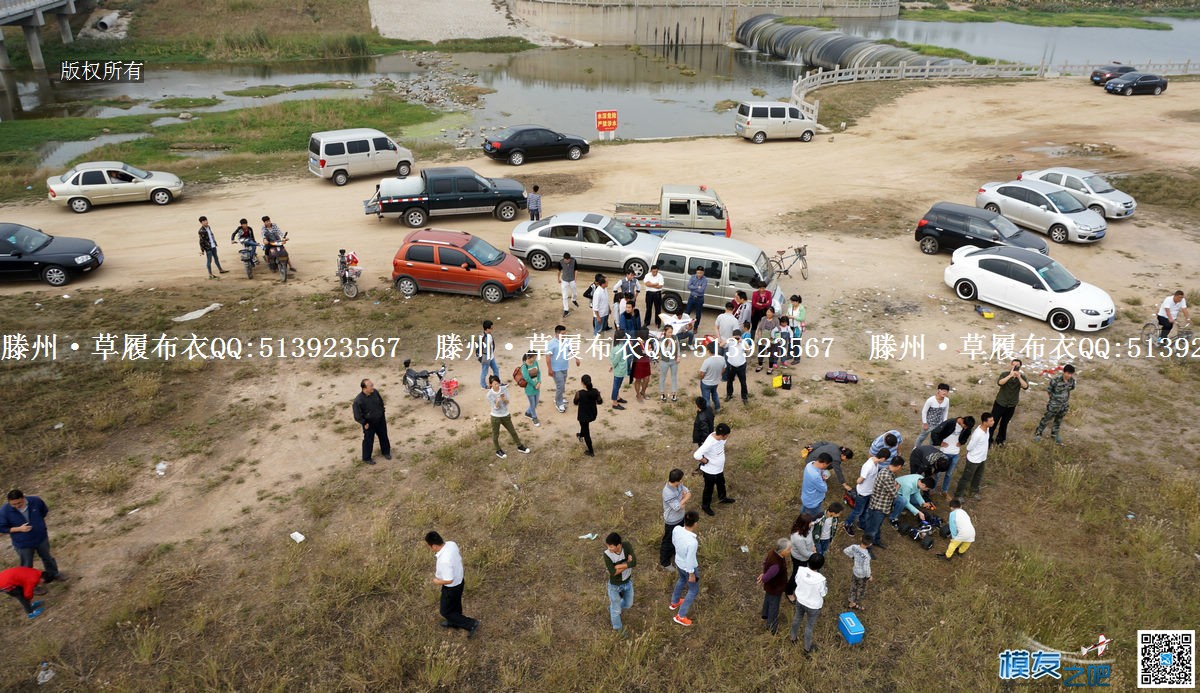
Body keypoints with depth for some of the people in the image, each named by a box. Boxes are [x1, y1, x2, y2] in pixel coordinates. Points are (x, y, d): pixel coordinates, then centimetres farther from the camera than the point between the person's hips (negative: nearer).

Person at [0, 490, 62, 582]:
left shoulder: (35, 501, -19)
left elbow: (45, 511, 3)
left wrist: (40, 525, -1)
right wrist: (19, 529, -26)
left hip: (41, 538, 2)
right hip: (23, 544, -2)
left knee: (47, 557, 26)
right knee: (27, 566, 17)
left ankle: (53, 574, 50)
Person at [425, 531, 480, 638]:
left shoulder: (444, 561, -41)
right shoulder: (452, 544, -16)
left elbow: (449, 580, -31)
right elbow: (459, 557, 4)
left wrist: (437, 581, -12)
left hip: (452, 587, -8)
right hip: (459, 580, 8)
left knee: (445, 611, 16)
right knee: (455, 604, 32)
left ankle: (471, 624, 21)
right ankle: (454, 622, 56)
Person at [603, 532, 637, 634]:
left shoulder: (627, 545, -27)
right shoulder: (607, 554, -32)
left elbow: (634, 562, -35)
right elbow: (613, 572, -35)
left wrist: (618, 566, -34)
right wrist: (627, 563, -32)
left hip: (628, 582, 3)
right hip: (615, 585, -3)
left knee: (628, 604, 27)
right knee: (616, 610, 17)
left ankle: (612, 609, 57)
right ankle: (618, 627, 47)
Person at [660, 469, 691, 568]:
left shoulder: (679, 484, -13)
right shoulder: (668, 493, -38)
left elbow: (688, 493, -5)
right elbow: (678, 507, -32)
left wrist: (683, 500, -26)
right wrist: (685, 498, -18)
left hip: (680, 518, 8)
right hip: (672, 522, -8)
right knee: (668, 542, 13)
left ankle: (676, 554, 55)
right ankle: (664, 562, 34)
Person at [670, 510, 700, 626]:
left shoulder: (676, 529, -24)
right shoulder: (692, 542, -42)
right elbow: (690, 560, -28)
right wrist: (692, 575, -11)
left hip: (678, 562, 6)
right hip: (688, 567, -6)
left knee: (682, 580, 36)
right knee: (693, 590, 21)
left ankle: (675, 602, 58)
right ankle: (680, 616, 30)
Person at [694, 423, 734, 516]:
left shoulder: (719, 436, -17)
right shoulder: (709, 443, -40)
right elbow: (696, 455, -42)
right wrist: (705, 461, -25)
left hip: (719, 468, 8)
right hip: (710, 470, -8)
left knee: (721, 483, 31)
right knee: (709, 488, 16)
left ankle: (722, 498, 58)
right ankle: (705, 505, 40)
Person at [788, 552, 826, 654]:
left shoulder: (801, 570, -25)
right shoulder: (820, 579, -36)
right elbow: (823, 593, -17)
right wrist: (826, 588, 1)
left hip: (800, 600, 4)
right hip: (813, 606, -4)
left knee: (797, 618, 30)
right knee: (809, 626, 20)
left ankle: (793, 638, 55)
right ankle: (807, 649, 41)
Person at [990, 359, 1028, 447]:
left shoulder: (1022, 377, -6)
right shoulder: (1005, 374, -13)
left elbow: (1026, 387, -24)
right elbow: (999, 382, -32)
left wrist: (1019, 377, -35)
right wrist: (1010, 375, -39)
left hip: (1011, 405, 2)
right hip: (1000, 403, -2)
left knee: (1004, 423, 17)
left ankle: (1000, 440, 34)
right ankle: (988, 440, 17)